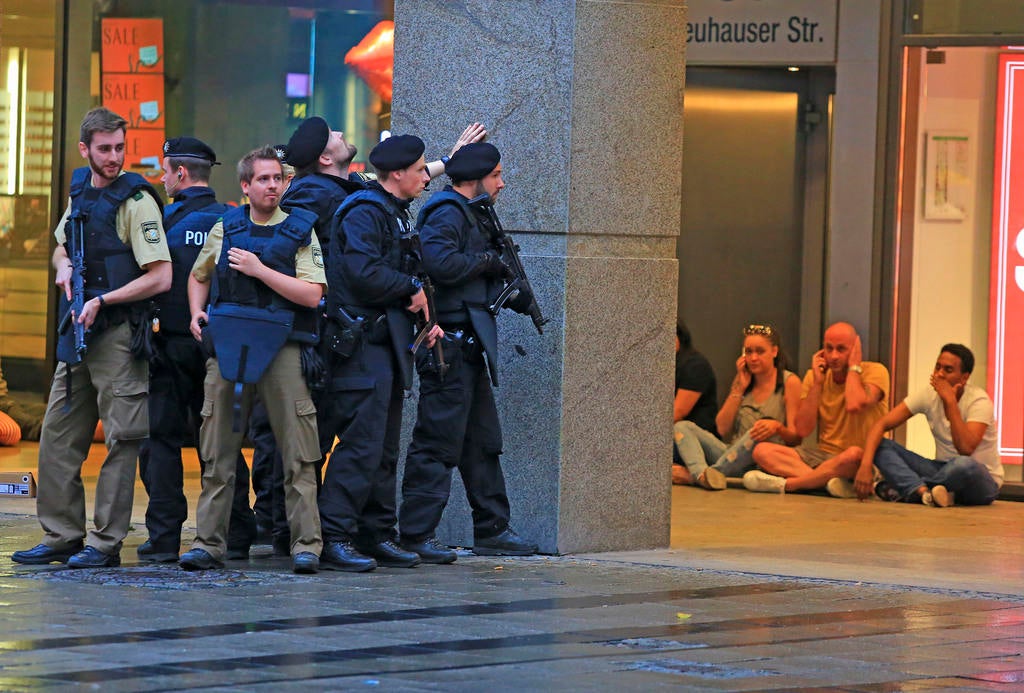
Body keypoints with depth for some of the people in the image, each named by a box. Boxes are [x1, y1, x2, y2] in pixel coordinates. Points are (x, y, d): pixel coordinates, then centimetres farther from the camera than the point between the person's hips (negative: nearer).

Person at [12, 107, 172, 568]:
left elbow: (160, 278, -15)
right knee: (58, 435, 9)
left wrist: (102, 300, -17)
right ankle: (62, 536, 16)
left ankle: (106, 542, -2)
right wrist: (64, 265, 4)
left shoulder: (136, 201, -10)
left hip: (118, 334, -8)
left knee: (121, 439, -5)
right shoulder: (80, 188, 12)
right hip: (77, 330, 8)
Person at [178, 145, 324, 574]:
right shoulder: (225, 229, 14)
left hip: (282, 346, -3)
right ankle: (209, 542, 6)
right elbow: (198, 276, 29)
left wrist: (259, 269, -10)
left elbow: (312, 294, -7)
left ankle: (306, 544, -4)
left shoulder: (300, 232, 4)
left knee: (298, 452, -6)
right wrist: (197, 313, 11)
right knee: (218, 449, 2)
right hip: (228, 344, 3)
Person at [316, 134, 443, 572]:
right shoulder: (363, 213, -12)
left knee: (385, 448, 12)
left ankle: (377, 535, 17)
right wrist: (414, 288, -12)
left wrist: (425, 317, 7)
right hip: (363, 344, -10)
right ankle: (334, 538, -11)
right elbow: (364, 273, -25)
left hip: (388, 344, 10)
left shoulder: (395, 215, 21)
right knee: (362, 443, -13)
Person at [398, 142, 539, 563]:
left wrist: (514, 293, 11)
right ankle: (416, 536, -7)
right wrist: (489, 260, -14)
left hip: (469, 347, 11)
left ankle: (492, 531, 22)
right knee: (439, 442, -9)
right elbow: (439, 263, -27)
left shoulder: (471, 214, 21)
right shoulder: (447, 213, -11)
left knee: (483, 441, 15)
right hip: (450, 348, -11)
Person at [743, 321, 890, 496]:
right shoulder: (814, 376, 7)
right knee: (762, 451, -16)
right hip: (824, 454, 5)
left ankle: (785, 483, -28)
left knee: (854, 455, -42)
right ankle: (830, 481, -35)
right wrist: (817, 383, -6)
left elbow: (854, 406, -27)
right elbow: (802, 430, -2)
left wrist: (854, 366, -11)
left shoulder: (875, 372, -5)